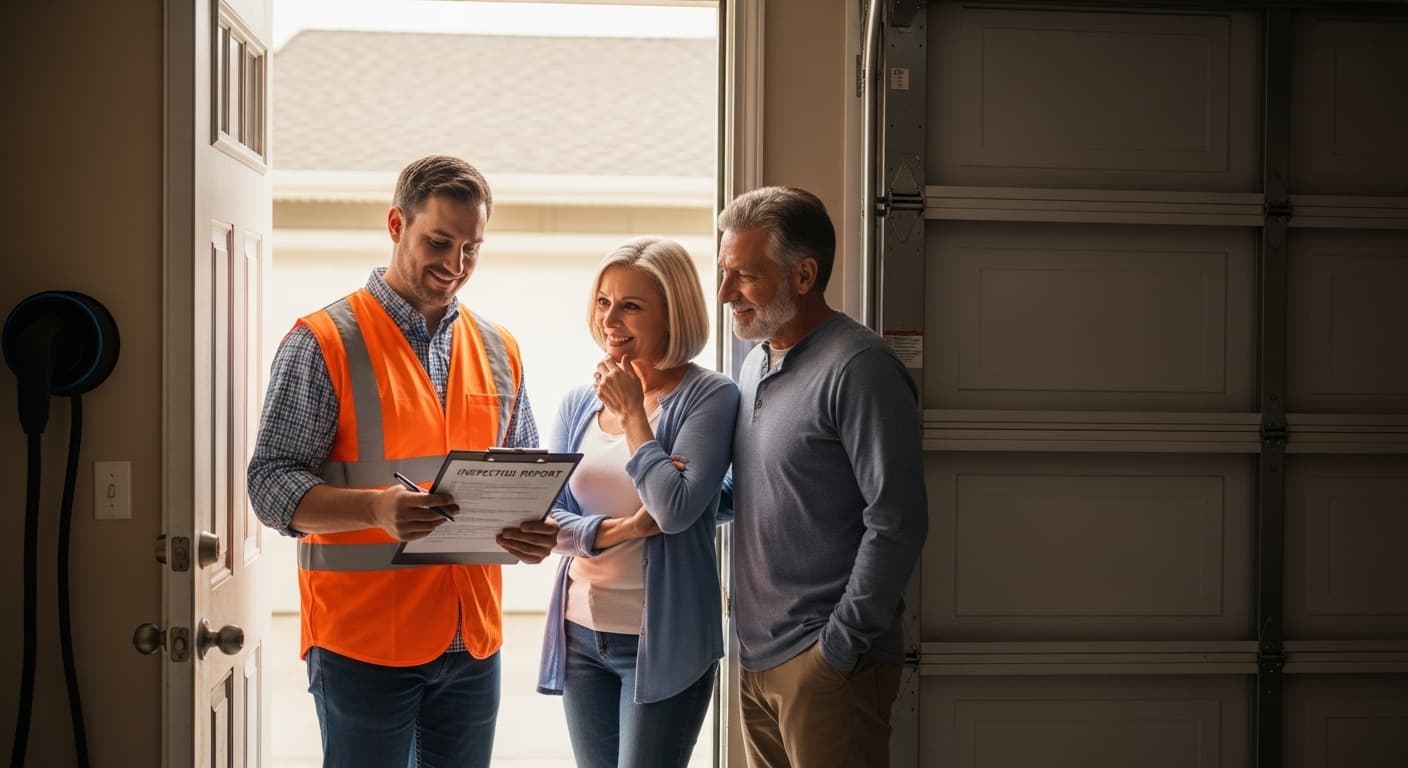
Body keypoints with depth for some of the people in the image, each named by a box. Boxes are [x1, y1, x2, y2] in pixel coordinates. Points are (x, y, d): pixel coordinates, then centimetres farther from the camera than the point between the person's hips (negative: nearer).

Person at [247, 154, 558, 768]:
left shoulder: (498, 351, 11)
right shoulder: (324, 342, -5)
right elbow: (272, 487, -10)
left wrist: (533, 529, -4)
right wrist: (377, 508, -27)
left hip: (473, 641, 5)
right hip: (363, 642, -5)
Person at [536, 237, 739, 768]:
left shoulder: (709, 396, -8)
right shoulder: (579, 402, 8)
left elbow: (676, 510, -19)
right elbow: (546, 514, 3)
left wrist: (632, 412, -11)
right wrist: (619, 530, -14)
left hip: (663, 642, -5)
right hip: (580, 636, 5)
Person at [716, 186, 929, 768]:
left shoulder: (858, 368, -14)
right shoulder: (756, 362, 12)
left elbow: (896, 524, -17)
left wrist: (839, 644, -16)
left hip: (824, 662, -8)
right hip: (756, 655, 8)